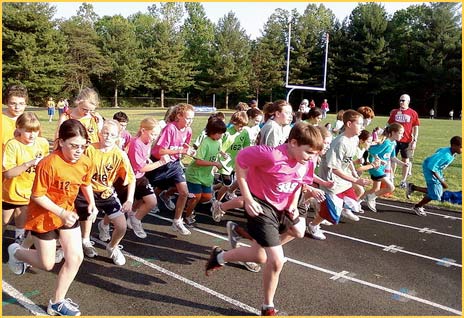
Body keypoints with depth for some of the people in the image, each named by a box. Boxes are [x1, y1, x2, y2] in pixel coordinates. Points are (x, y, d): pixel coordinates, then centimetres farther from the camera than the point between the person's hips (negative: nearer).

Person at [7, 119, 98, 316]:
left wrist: (91, 203, -7)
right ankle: (16, 252, 41)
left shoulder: (85, 162, -11)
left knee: (76, 257, -1)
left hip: (68, 212, 5)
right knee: (47, 264, 9)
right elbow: (37, 195, -22)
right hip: (44, 215, -5)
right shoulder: (49, 164, -30)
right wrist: (61, 213, -28)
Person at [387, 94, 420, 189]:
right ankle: (391, 177, 19)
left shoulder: (413, 113, -2)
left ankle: (403, 180, 15)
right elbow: (390, 125, 11)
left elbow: (415, 128, 0)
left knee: (406, 160, 5)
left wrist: (414, 140, -6)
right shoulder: (394, 112, 5)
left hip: (407, 141, -2)